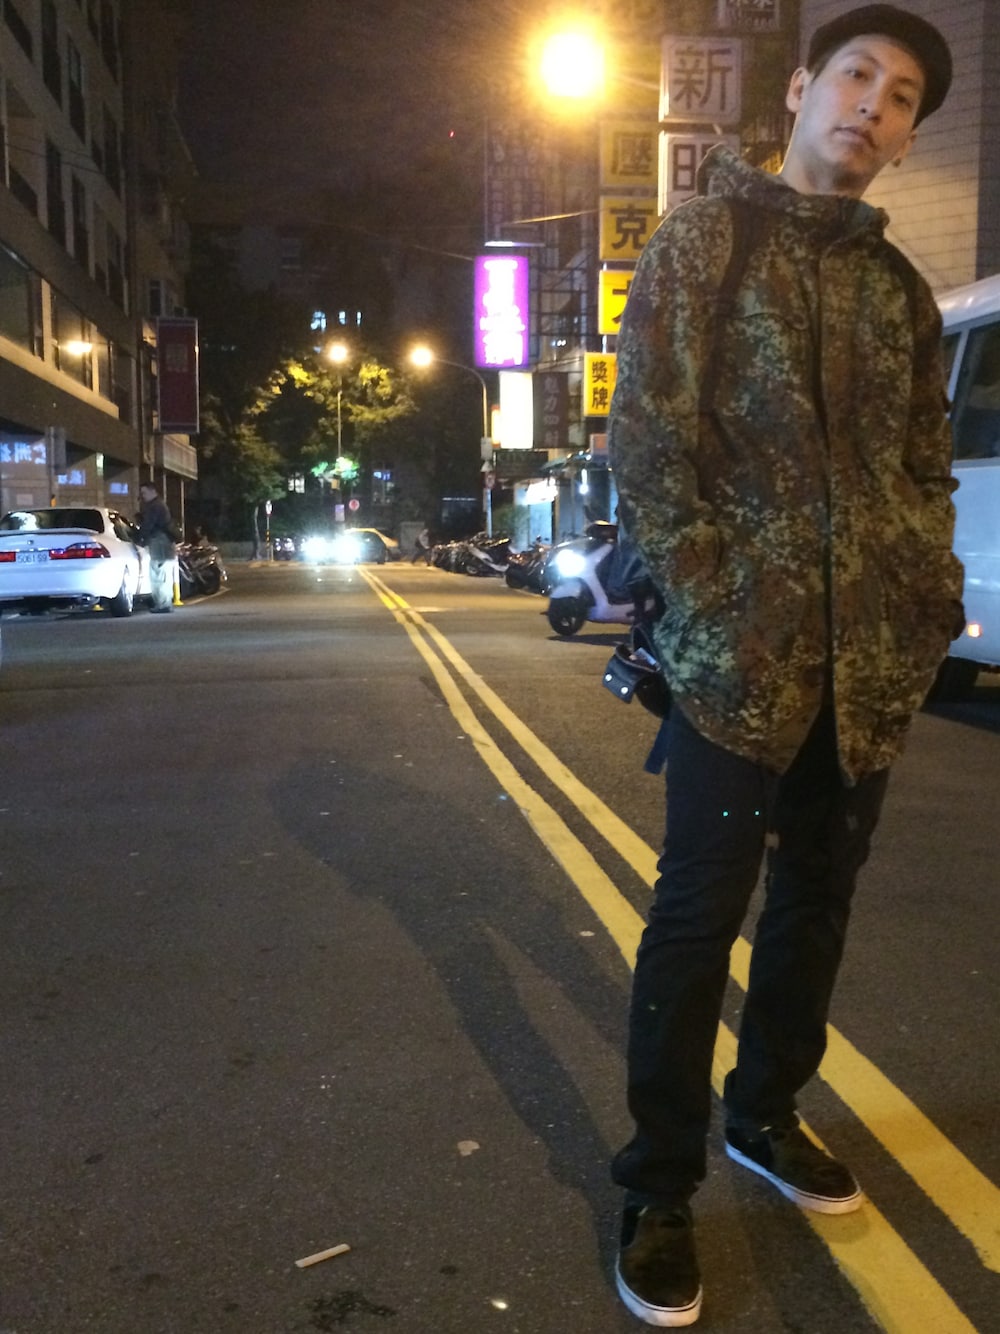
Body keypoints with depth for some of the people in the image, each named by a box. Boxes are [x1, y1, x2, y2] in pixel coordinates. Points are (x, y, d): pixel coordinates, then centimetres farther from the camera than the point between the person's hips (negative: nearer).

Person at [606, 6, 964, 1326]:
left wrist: (934, 589, 3)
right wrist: (711, 613, -14)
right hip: (741, 655, -5)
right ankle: (660, 1187, 14)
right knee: (698, 914, -1)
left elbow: (928, 464, 19)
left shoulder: (900, 286, 16)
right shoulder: (700, 242, 1)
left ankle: (766, 1110, 35)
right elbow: (647, 442, -7)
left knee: (817, 898, 14)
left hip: (870, 660, 6)